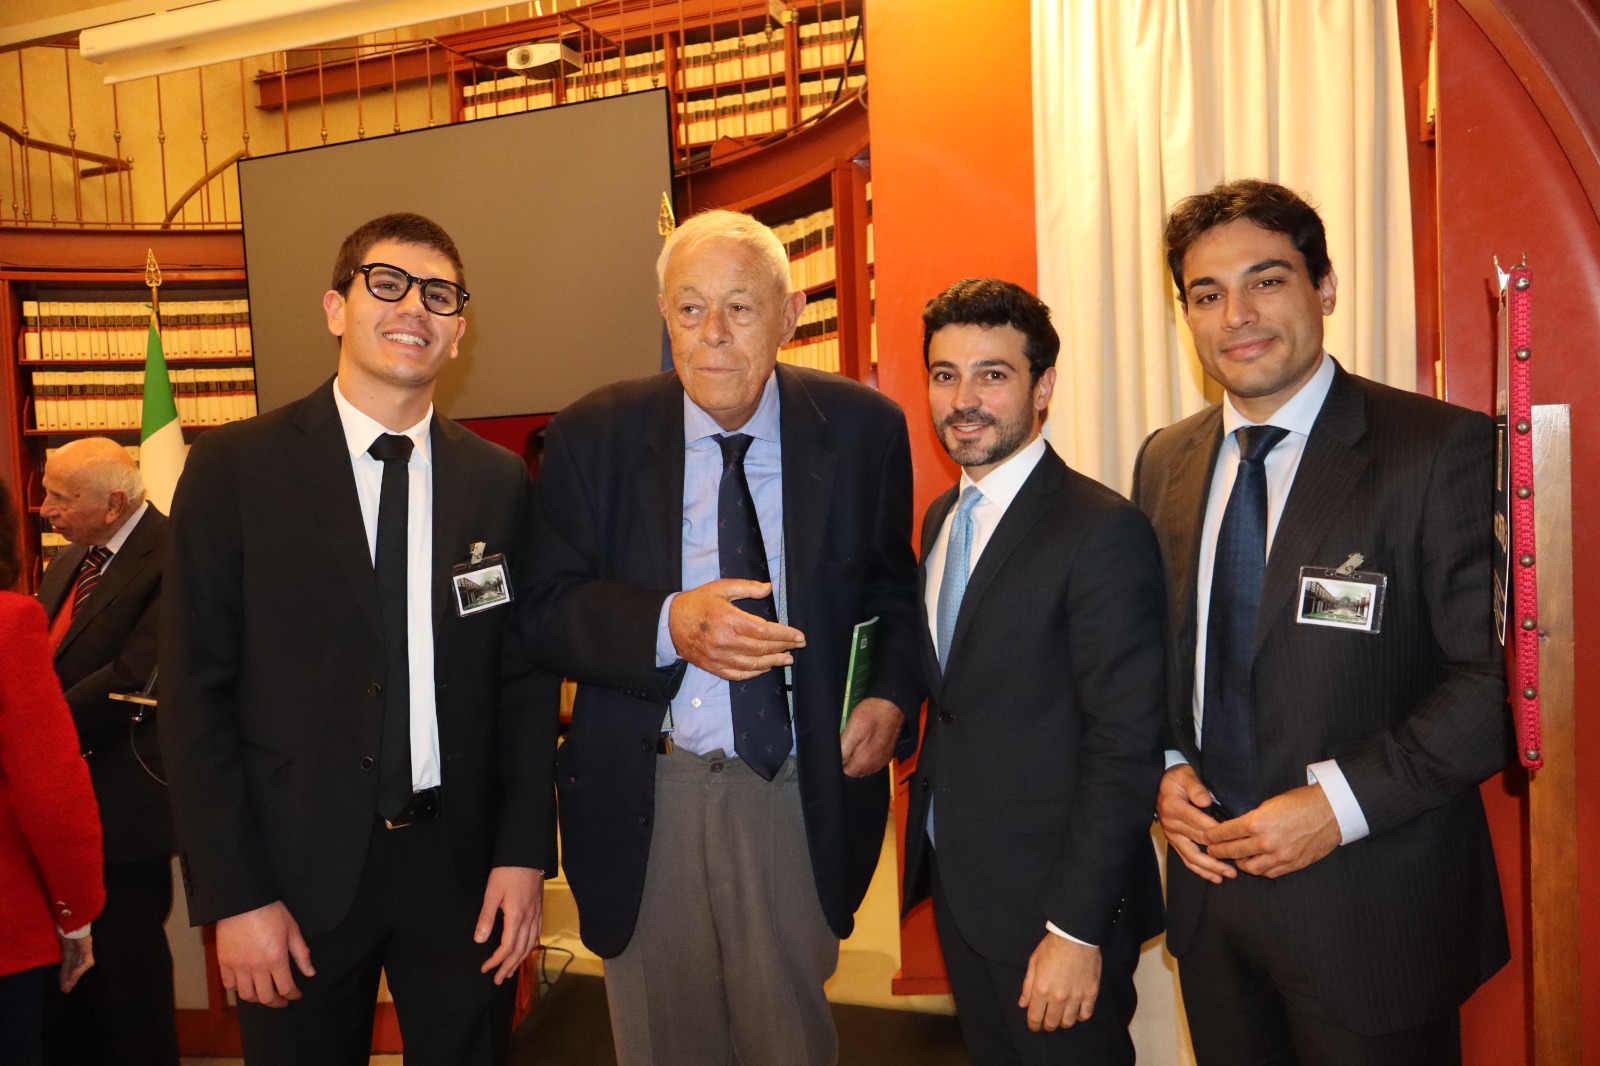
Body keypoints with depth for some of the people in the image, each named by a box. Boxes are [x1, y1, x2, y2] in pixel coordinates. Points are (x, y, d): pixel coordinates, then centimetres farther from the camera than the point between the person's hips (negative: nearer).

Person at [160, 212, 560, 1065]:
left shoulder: (500, 482, 2)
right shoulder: (234, 469, -5)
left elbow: (525, 677, 4)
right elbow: (194, 693, -5)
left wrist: (524, 854, -3)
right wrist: (234, 896, -8)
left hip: (461, 863, 2)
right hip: (299, 867, -2)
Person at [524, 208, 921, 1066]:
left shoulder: (862, 429, -2)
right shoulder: (591, 438, -4)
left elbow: (894, 585, 9)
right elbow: (548, 611, -8)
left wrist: (892, 693, -9)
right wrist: (668, 624, -26)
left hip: (800, 792, 0)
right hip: (641, 799, 1)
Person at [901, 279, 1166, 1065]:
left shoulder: (1103, 531, -18)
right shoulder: (941, 519, 8)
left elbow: (1126, 745, -20)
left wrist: (1077, 929, -20)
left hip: (1052, 904, -7)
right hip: (955, 884, 7)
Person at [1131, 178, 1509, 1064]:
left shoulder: (1442, 450, -12)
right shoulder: (1164, 461, 5)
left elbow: (1500, 676, -14)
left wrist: (1342, 800, -20)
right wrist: (1163, 769, -3)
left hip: (1372, 909, -4)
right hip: (1208, 882, 5)